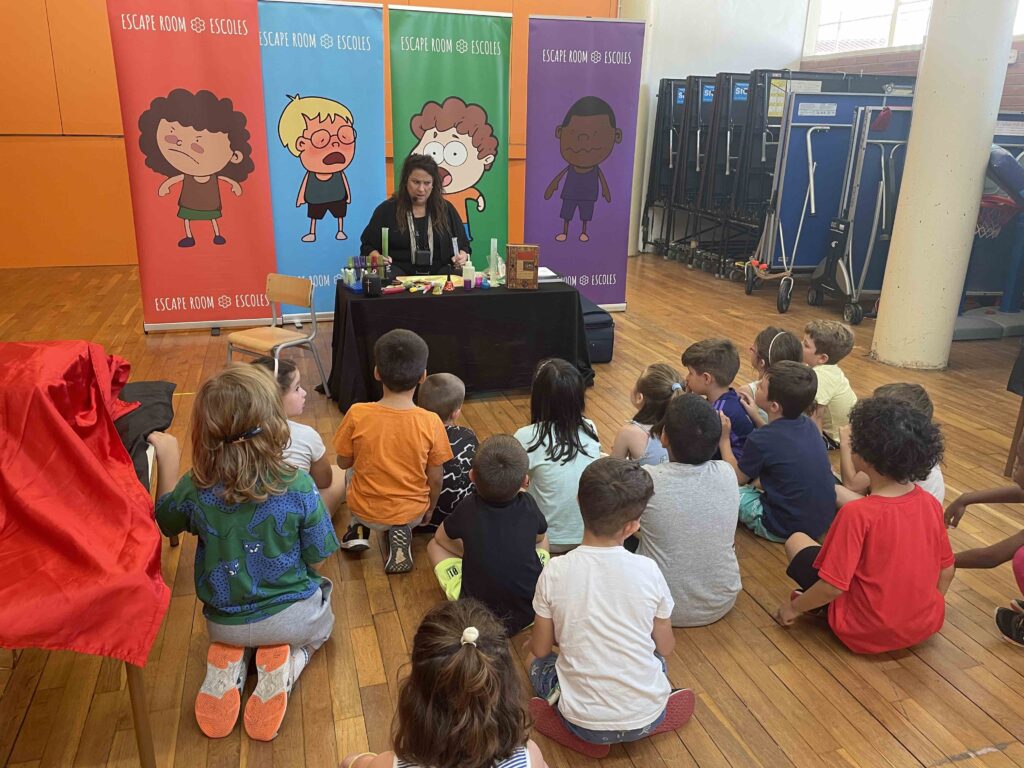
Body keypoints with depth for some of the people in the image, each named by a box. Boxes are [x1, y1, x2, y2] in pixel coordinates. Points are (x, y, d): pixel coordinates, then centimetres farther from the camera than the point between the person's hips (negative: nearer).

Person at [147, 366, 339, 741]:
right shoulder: (298, 486, -25)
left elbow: (163, 521, 5)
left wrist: (167, 460, 6)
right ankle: (285, 663, 0)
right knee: (321, 617, 33)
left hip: (223, 622, 3)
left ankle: (229, 662, 4)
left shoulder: (194, 489, -19)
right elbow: (316, 556, -13)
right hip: (290, 617, -3)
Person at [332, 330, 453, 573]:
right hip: (411, 513, -1)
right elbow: (435, 479, -9)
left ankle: (359, 529, 15)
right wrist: (430, 510, 10)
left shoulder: (357, 414, -21)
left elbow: (344, 462, -5)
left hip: (365, 511, 1)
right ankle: (401, 532, 8)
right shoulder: (431, 422, -20)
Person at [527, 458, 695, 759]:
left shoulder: (555, 572, -14)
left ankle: (588, 736, 9)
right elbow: (665, 647, 2)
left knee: (537, 662, 26)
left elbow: (540, 648, -1)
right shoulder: (648, 571, -13)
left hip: (584, 723, -2)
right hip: (647, 717, 3)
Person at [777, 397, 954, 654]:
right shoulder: (932, 504, -8)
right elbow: (946, 570, 5)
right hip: (928, 626, 5)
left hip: (867, 634, -5)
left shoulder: (857, 514, -26)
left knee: (796, 540, 8)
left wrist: (794, 607, -4)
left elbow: (833, 587, -22)